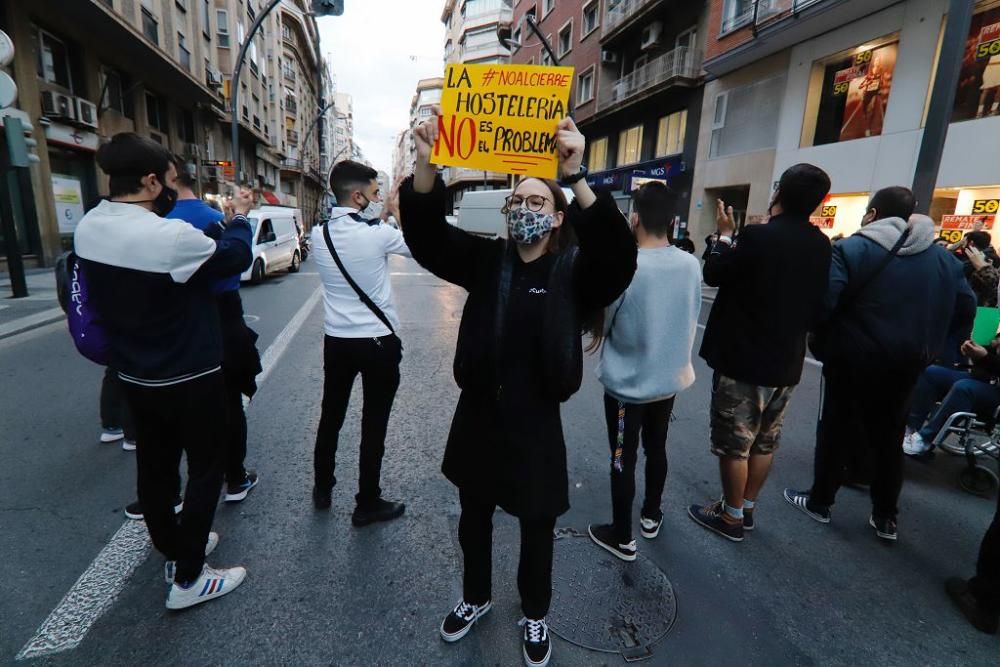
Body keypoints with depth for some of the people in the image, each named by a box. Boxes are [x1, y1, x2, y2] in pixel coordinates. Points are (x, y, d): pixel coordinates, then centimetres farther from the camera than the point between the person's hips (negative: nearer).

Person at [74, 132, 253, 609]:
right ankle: (187, 578, 17)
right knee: (206, 469, 7)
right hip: (190, 380, -8)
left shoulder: (88, 228, -4)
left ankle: (173, 549, 40)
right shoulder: (171, 237, -27)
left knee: (155, 465, 20)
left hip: (135, 376, 8)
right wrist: (240, 217, 4)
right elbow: (236, 257, -12)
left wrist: (166, 203, 10)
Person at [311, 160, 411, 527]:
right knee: (374, 425, 7)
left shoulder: (319, 233, -1)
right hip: (378, 341, -5)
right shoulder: (378, 233, -17)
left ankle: (322, 488, 37)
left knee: (331, 416, 20)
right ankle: (367, 504, 19)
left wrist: (381, 215, 16)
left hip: (336, 340, 5)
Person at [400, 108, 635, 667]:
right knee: (474, 519, 22)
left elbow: (619, 258, -29)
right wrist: (427, 163, -31)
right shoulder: (486, 259, -1)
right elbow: (427, 233, -13)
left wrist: (577, 177, -41)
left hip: (535, 423, -2)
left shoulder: (573, 271, -8)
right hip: (478, 416, 3)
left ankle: (535, 614, 46)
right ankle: (477, 597, 50)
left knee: (537, 528, 17)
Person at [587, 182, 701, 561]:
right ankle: (651, 516, 42)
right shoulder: (692, 265, -7)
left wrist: (599, 332, 10)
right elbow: (692, 321, 4)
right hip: (671, 379, 6)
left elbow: (599, 324, -10)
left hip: (627, 383, -5)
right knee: (656, 449, 23)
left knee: (623, 460, 10)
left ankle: (622, 537, 25)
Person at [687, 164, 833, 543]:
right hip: (786, 360, 7)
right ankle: (747, 507, 31)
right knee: (764, 441, 17)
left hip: (744, 357, -7)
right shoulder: (821, 245, 2)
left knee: (734, 441, 6)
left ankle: (732, 515, 17)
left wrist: (725, 234, 6)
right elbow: (817, 304, 11)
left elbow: (713, 274, -8)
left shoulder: (759, 236, -19)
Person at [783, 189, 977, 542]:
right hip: (907, 362, 5)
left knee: (837, 429, 9)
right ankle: (886, 517, 25)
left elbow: (823, 300, -23)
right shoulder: (943, 257, 8)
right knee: (889, 436, 16)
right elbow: (965, 308, 9)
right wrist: (928, 343, 15)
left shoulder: (853, 248, -12)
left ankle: (819, 501, 21)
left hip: (854, 357, -5)